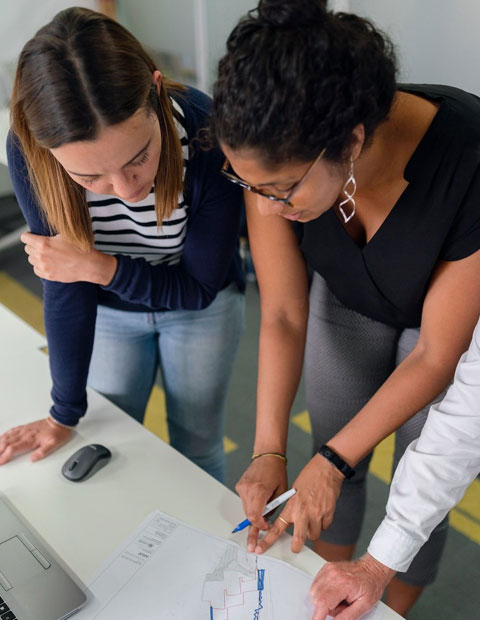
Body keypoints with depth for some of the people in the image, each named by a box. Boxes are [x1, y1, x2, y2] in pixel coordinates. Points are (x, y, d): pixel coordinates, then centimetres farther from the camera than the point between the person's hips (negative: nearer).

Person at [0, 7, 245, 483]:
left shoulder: (210, 136, -34)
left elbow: (200, 288, -21)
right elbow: (65, 286, -17)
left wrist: (100, 267, -34)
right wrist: (65, 413, -10)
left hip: (201, 305, -1)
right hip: (109, 310, 2)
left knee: (197, 448, 13)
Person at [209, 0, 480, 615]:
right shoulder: (277, 163, -29)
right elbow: (283, 315, -19)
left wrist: (332, 461, -25)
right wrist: (269, 450, -23)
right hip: (346, 302, 3)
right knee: (336, 465, 14)